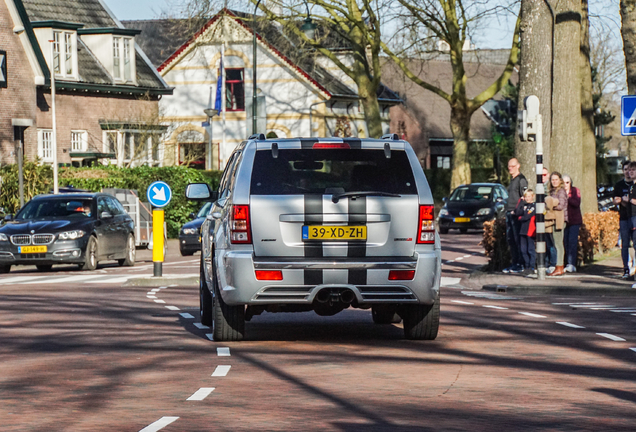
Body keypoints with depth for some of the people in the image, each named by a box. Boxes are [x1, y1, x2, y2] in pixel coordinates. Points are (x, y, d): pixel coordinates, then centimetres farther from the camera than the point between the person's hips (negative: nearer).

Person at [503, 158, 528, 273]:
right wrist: (508, 211, 17)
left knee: (517, 239, -8)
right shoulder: (512, 180, 20)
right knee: (510, 239, 10)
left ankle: (520, 264, -6)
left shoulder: (521, 179, -8)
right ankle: (513, 263, 15)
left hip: (516, 213, -9)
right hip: (509, 212, 9)